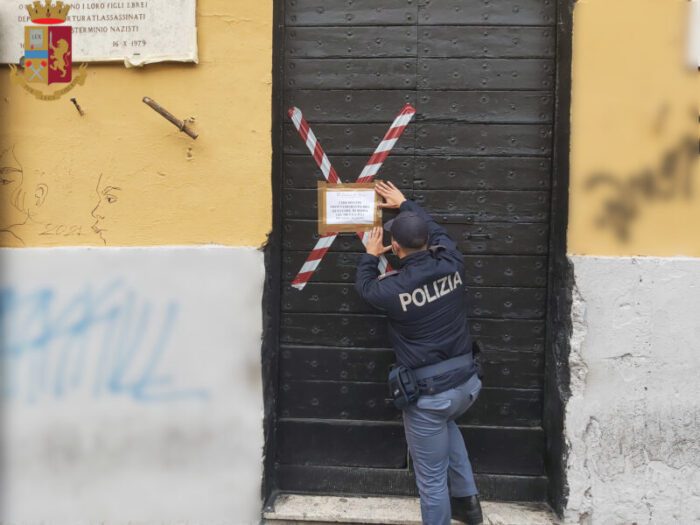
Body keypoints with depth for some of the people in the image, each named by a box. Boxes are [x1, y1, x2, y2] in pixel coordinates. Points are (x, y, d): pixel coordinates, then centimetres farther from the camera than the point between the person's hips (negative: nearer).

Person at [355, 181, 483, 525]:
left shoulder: (393, 288, -17)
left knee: (431, 479, 10)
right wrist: (404, 204, 30)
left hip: (429, 393, -6)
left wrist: (371, 256, 26)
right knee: (445, 422, 38)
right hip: (467, 382, 6)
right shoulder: (452, 264, -6)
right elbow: (437, 230, 17)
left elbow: (364, 286, 8)